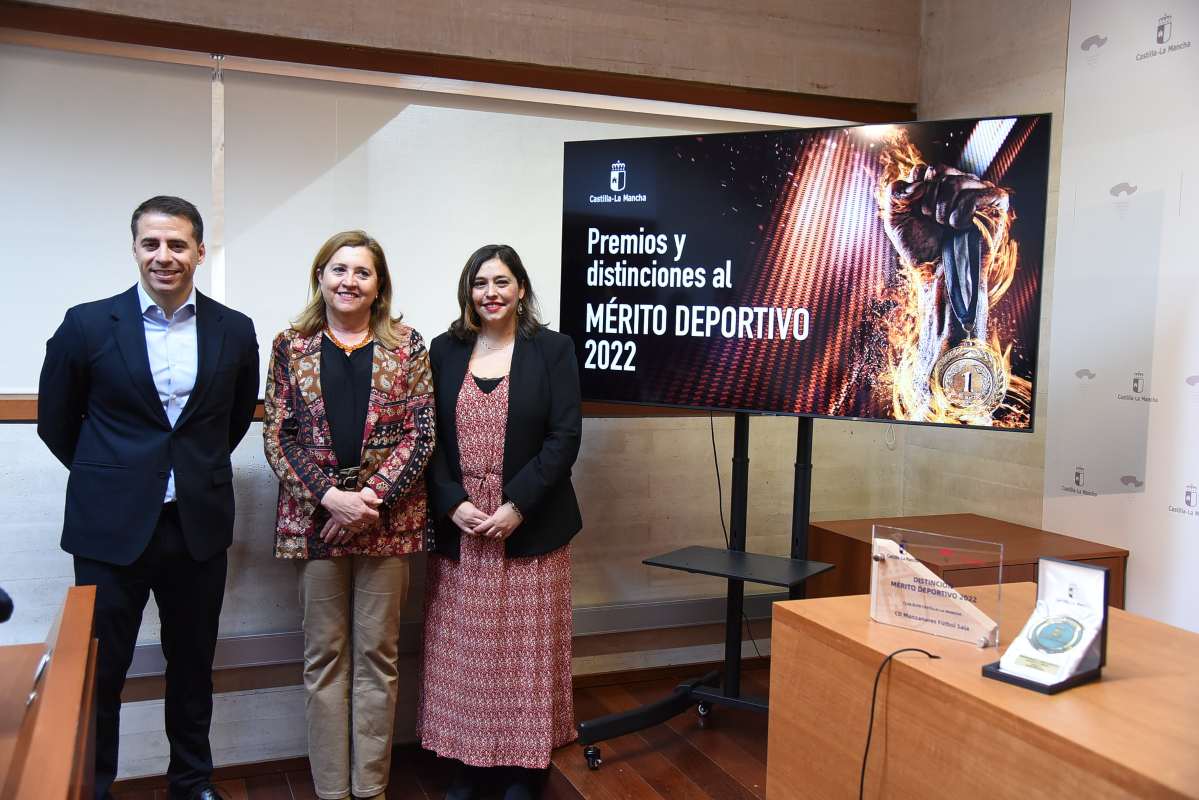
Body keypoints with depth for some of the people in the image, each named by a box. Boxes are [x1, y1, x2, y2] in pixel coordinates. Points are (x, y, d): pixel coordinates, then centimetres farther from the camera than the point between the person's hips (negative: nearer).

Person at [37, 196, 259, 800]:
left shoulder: (234, 331, 0)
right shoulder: (88, 324, -5)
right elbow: (56, 422, 8)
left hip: (199, 525, 2)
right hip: (111, 526, -2)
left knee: (192, 666, 15)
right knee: (99, 672, 7)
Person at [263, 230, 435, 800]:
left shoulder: (407, 347, 2)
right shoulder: (291, 346, 4)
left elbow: (420, 434, -2)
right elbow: (277, 436, 0)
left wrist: (372, 495, -14)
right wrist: (329, 496, -12)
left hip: (387, 517, 0)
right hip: (314, 517, 1)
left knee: (377, 653, 7)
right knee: (324, 655, 9)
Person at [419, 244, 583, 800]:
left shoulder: (553, 349, 0)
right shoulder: (445, 351, 6)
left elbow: (565, 437, -7)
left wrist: (517, 506, -14)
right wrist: (453, 503, -10)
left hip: (529, 526, -2)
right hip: (458, 527, 2)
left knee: (525, 648, 5)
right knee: (463, 650, 8)